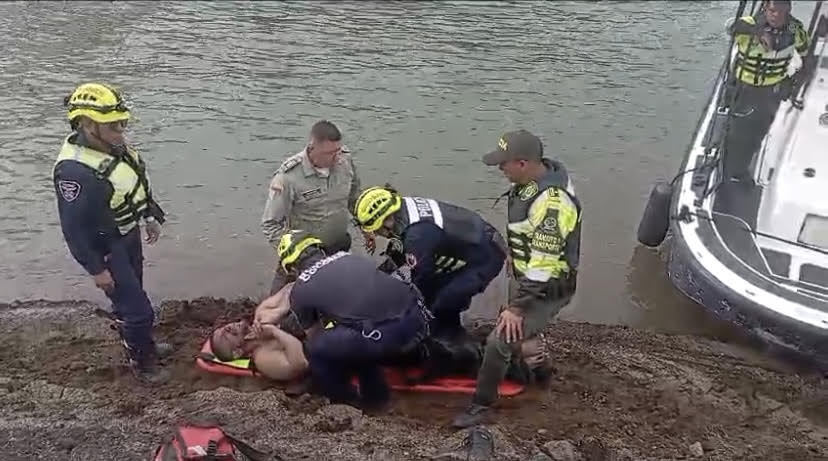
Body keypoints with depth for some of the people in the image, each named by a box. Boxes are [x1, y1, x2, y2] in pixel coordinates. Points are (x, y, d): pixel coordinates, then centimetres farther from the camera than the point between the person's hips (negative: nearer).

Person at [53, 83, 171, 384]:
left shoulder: (115, 146, -7)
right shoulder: (74, 171, -33)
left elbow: (139, 184, 12)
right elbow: (74, 227, -26)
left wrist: (151, 217, 18)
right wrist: (96, 269, -20)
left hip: (129, 235, 8)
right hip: (107, 249, -8)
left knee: (131, 296, 27)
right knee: (137, 310, 0)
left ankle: (143, 345, 47)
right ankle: (141, 363, 23)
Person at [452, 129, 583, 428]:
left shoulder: (551, 202, -34)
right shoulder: (532, 179, -3)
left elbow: (543, 265, -32)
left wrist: (517, 307, -26)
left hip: (546, 288, -10)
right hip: (524, 277, 10)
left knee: (500, 342, -12)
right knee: (518, 330, 28)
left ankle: (482, 404, 8)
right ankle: (538, 368, 54)